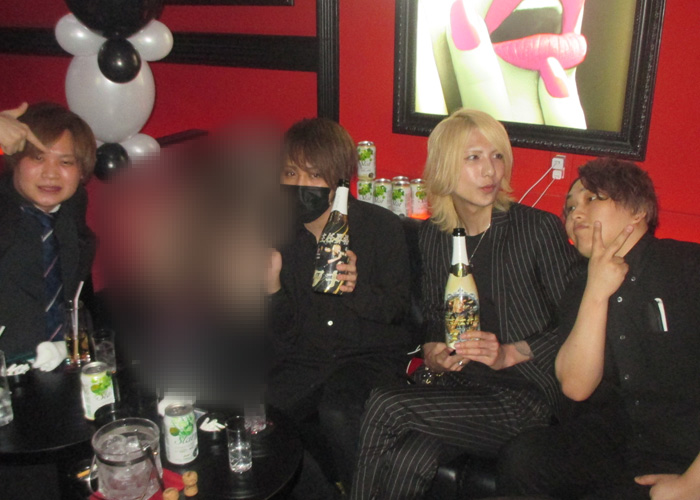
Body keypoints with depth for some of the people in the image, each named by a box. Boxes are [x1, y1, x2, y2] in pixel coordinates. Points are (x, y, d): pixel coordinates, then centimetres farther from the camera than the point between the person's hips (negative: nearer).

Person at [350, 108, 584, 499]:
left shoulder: (540, 228, -7)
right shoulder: (433, 236, 8)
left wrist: (508, 354, -17)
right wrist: (432, 353, -4)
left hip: (525, 396, -4)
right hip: (459, 387, 4)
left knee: (386, 407, -24)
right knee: (408, 463, -28)